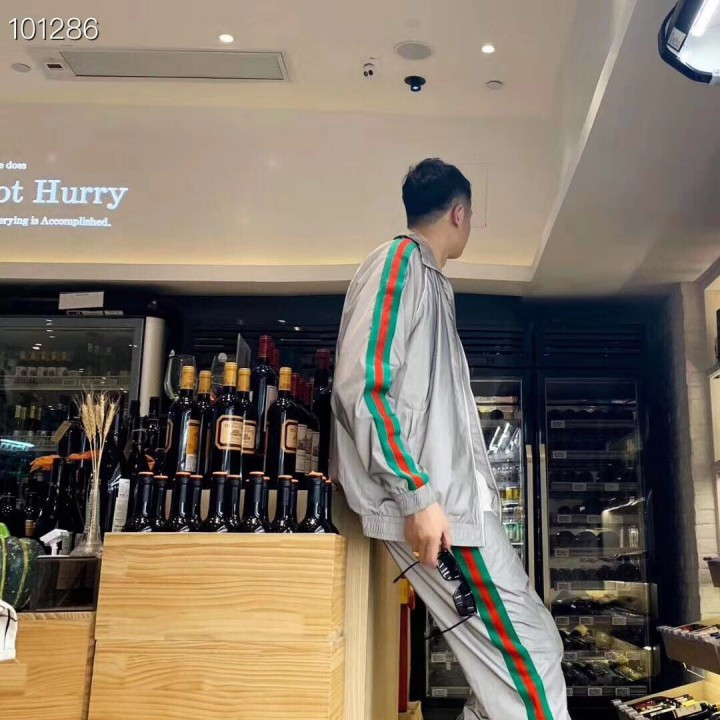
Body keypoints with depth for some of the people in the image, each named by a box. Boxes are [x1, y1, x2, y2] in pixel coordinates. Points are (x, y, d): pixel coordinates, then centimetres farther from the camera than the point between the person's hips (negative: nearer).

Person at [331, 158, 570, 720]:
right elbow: (363, 385, -19)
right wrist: (417, 495, -21)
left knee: (534, 649, 13)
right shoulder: (400, 262, -7)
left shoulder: (428, 278, 22)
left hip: (454, 499, 10)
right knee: (529, 664, -7)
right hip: (435, 504, -10)